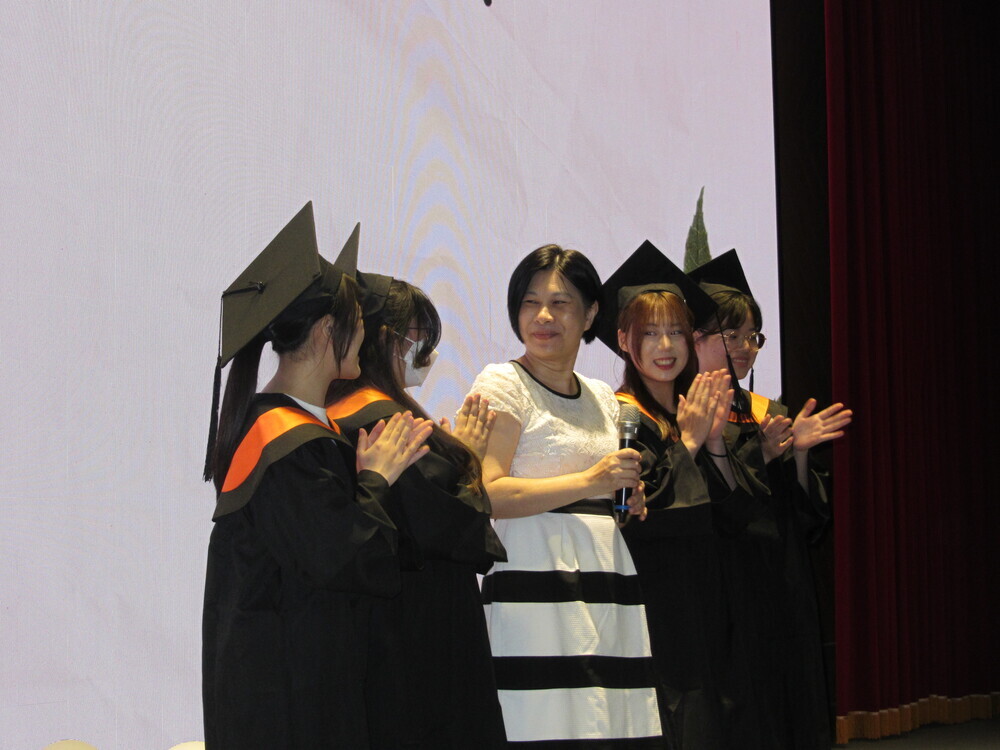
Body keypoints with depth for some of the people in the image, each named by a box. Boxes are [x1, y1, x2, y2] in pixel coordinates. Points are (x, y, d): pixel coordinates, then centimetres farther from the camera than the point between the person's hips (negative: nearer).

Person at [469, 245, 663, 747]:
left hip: (606, 594, 6)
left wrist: (630, 500, 8)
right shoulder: (501, 384, -2)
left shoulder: (602, 399, 19)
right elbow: (488, 494, -14)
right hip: (535, 588, -6)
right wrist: (588, 482, -17)